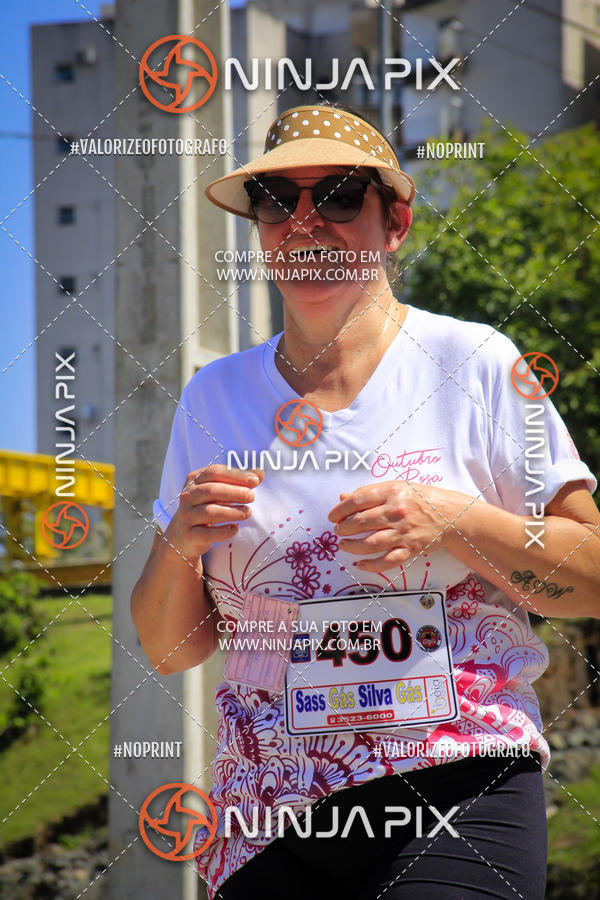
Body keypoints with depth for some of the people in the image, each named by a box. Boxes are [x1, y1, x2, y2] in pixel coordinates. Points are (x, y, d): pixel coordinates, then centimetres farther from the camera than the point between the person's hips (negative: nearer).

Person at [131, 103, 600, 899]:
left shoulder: (471, 364, 2)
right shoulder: (214, 397, 11)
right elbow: (169, 648, 13)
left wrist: (453, 523, -14)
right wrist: (181, 542, -6)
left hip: (457, 797, -3)